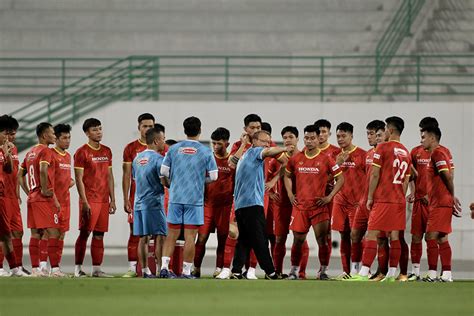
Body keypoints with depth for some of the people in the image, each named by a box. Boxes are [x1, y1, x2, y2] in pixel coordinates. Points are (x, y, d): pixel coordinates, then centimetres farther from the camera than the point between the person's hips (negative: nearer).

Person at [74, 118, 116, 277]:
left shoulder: (107, 151, 14)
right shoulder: (82, 152, -5)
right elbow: (79, 179, -8)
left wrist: (112, 199, 11)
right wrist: (84, 202, -15)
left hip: (103, 200, 6)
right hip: (89, 200, -6)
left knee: (99, 235, 5)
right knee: (84, 233, -4)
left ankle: (96, 269, 7)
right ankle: (78, 268, 1)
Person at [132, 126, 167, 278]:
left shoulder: (137, 158, 14)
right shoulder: (158, 159, -11)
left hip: (139, 203, 7)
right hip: (154, 202, -7)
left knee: (143, 238, 7)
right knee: (160, 237, -4)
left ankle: (145, 270, 7)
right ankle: (160, 269, -8)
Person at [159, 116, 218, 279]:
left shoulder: (174, 149, 3)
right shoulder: (206, 151, -3)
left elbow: (164, 172, 5)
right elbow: (213, 176, 0)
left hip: (175, 197, 2)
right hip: (195, 199, -2)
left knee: (172, 235, 9)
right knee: (190, 237, 1)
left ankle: (164, 268, 1)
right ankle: (186, 272, 1)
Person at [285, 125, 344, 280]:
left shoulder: (325, 159, -3)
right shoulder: (296, 159, 6)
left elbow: (340, 178, 2)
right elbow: (288, 176, 22)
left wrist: (329, 197, -5)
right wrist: (290, 194, 8)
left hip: (319, 206, -2)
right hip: (300, 205, 2)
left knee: (322, 239, -5)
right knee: (298, 240, 2)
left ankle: (323, 270, 5)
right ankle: (293, 269, 14)